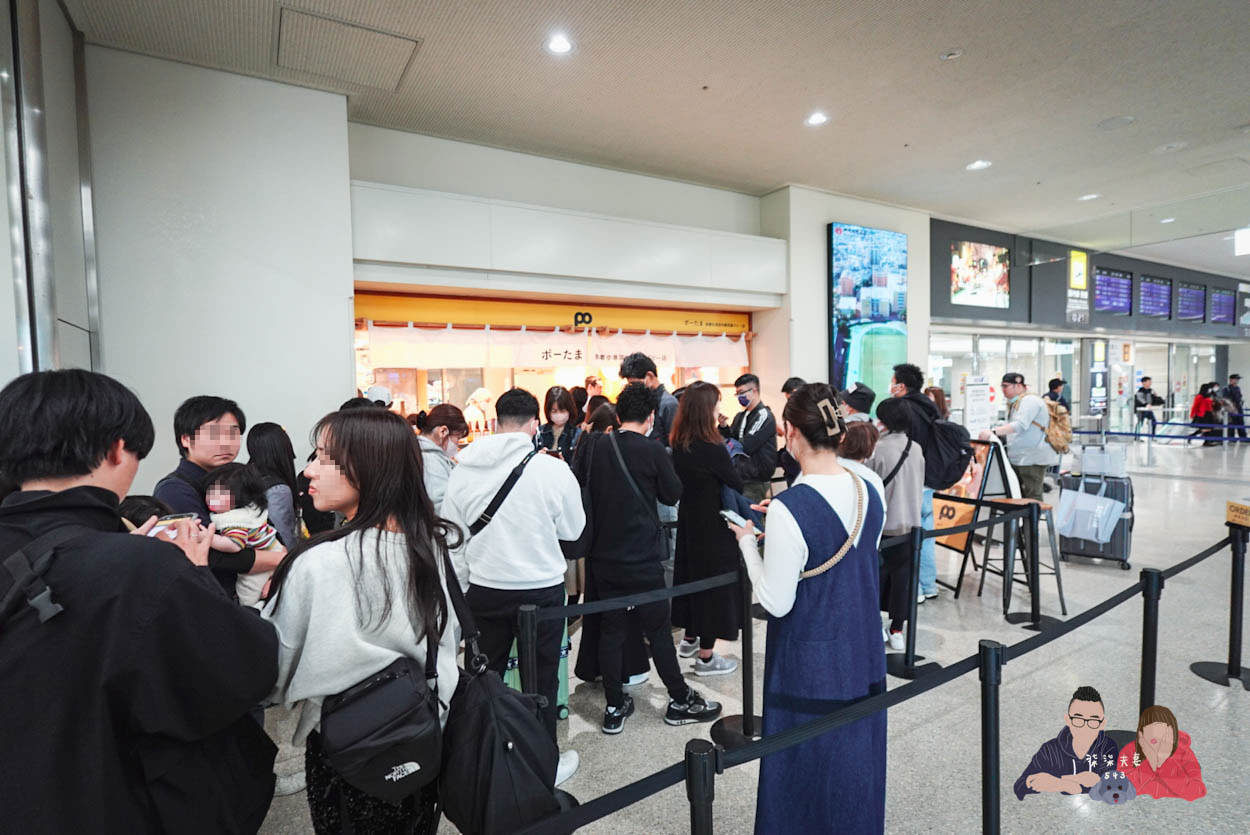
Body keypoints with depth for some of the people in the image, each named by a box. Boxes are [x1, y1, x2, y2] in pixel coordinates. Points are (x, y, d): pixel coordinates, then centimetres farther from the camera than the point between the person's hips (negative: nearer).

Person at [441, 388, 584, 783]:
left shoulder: (463, 471, -4)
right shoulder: (553, 470, -15)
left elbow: (452, 539, 3)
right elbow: (573, 529, -3)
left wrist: (463, 589, 15)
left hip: (484, 589, 3)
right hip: (541, 589, -3)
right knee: (540, 680, 13)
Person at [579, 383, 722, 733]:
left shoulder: (596, 446, -2)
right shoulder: (652, 450, -15)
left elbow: (583, 489, 9)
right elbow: (672, 494, -3)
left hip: (604, 556, 4)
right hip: (642, 557, -4)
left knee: (610, 630, 13)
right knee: (658, 629, 10)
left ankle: (614, 708, 23)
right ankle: (680, 701, 26)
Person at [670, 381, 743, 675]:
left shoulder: (678, 446, -3)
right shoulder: (713, 449, -24)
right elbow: (737, 485, -13)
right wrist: (730, 460, 4)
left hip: (688, 523, 7)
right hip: (714, 529, -7)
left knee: (690, 574, 21)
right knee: (714, 583, 6)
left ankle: (690, 639, 39)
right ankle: (706, 656, 17)